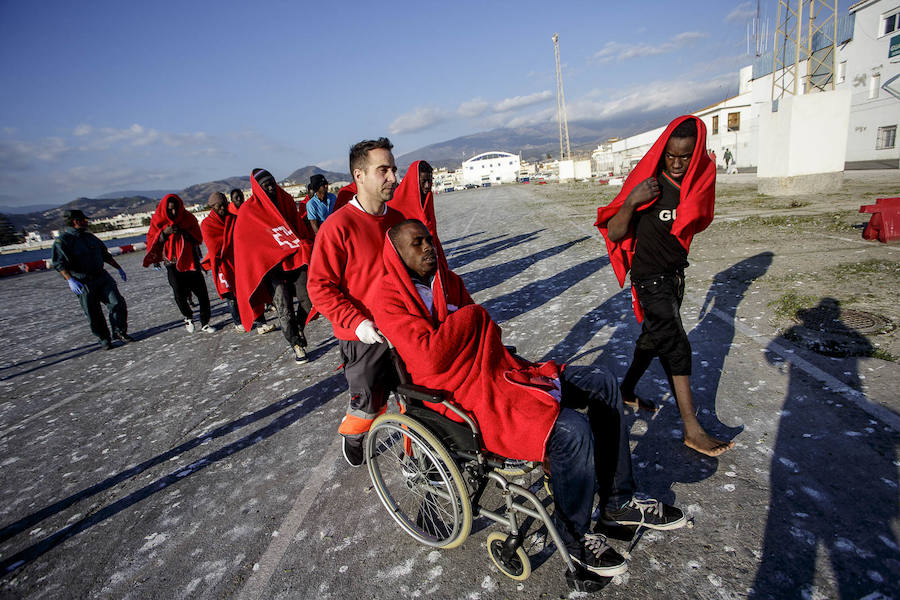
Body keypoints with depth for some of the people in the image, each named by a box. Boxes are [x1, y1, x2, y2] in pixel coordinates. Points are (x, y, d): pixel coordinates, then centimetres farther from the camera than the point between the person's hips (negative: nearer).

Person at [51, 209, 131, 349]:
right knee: (93, 314, 1)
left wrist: (118, 268, 24)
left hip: (102, 277, 5)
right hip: (83, 283, -5)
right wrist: (70, 280, -30)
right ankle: (103, 338, 16)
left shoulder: (90, 237, 13)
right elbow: (58, 263, -17)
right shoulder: (62, 241, -8)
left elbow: (105, 254, 24)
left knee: (118, 303, -5)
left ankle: (119, 332, 9)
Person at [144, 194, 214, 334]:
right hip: (173, 264, -1)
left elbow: (198, 238, 1)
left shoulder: (188, 218, 3)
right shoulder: (158, 221, 1)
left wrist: (183, 232, -16)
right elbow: (152, 244, 0)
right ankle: (188, 318, 21)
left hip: (191, 262, 1)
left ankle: (205, 324, 8)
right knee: (180, 295, -9)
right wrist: (164, 233, -16)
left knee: (202, 293, -5)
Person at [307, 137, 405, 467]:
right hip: (364, 336, -6)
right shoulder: (338, 226, -16)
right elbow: (320, 286, -15)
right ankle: (352, 435, 42)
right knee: (368, 405, 8)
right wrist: (357, 322, -23)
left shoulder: (397, 219, 6)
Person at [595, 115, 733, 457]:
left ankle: (627, 391, 38)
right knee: (676, 347, -8)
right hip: (651, 278, -7)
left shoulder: (699, 180, 1)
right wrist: (631, 202, -35)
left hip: (675, 272, 7)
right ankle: (692, 430, 0)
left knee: (654, 337, 18)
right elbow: (614, 234, -20)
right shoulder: (647, 181, -17)